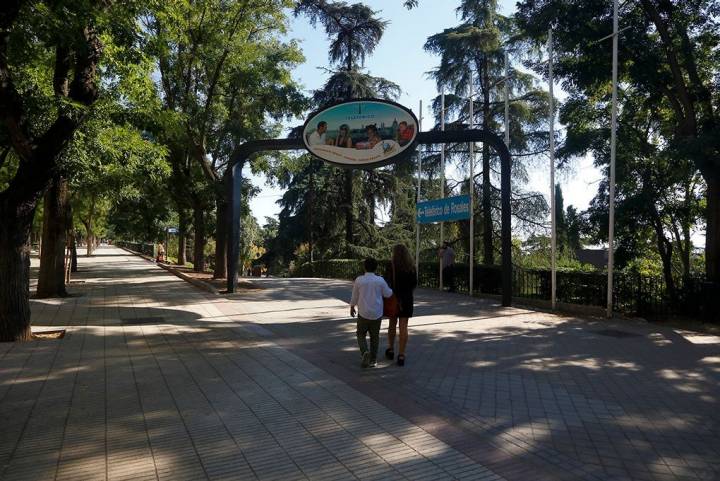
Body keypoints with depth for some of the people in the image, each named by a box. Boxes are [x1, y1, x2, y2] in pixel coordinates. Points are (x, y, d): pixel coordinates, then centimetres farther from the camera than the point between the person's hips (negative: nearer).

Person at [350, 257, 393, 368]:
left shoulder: (359, 280, -8)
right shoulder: (380, 280, -7)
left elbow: (354, 296, 2)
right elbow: (388, 294, 4)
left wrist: (352, 307, 18)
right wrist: (391, 289, 26)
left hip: (363, 313, -1)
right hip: (377, 314, 1)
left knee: (361, 335, 12)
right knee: (375, 336, 14)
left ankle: (365, 352, -12)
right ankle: (373, 359, 16)